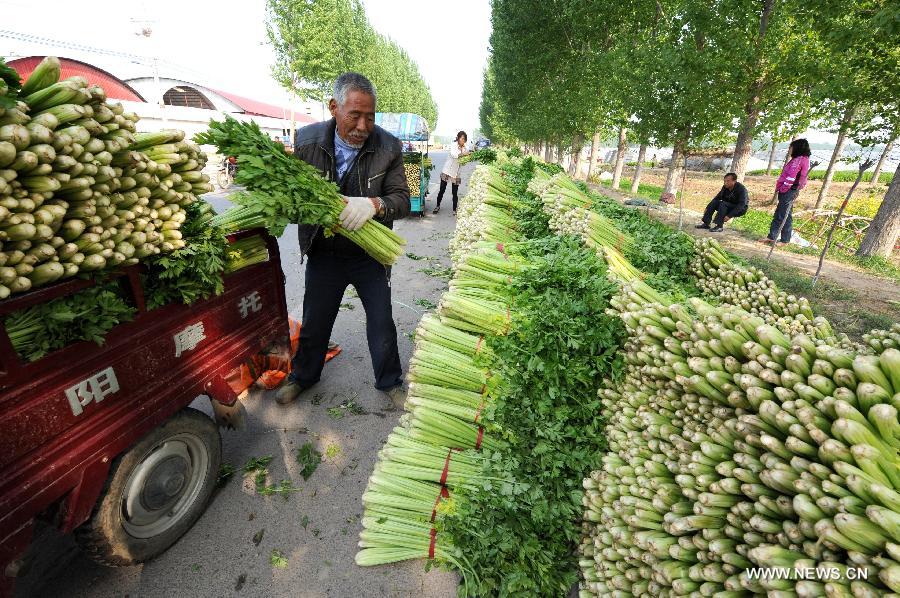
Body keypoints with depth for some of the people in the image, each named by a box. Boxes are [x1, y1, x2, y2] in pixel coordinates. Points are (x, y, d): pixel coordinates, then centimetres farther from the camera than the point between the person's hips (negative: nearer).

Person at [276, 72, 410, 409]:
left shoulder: (388, 146, -11)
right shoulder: (307, 140, -7)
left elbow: (402, 198, -12)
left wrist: (374, 204, -33)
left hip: (370, 255, -1)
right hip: (323, 253, 1)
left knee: (382, 323, 10)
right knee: (314, 321, 17)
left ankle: (389, 382, 34)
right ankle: (303, 375, 44)